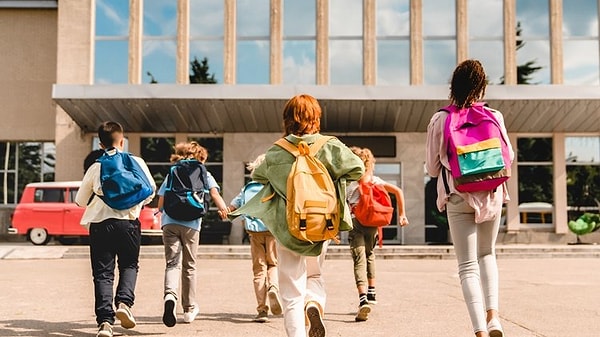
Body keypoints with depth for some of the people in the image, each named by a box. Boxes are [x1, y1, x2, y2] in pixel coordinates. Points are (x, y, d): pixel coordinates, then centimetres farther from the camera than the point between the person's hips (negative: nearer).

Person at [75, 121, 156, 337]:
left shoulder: (95, 167, 6)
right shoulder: (136, 162, 4)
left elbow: (80, 200, 13)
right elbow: (150, 190, 8)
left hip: (99, 224, 0)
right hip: (128, 222, 0)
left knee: (103, 273, 4)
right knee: (129, 265, 18)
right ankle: (124, 302, -6)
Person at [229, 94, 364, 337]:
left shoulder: (276, 152, -3)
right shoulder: (329, 147, -6)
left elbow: (257, 175, 12)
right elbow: (357, 169, -10)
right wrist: (333, 178, 6)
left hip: (287, 228, -1)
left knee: (292, 293, 6)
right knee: (314, 275, 25)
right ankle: (314, 303, -5)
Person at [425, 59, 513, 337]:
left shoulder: (439, 120, -5)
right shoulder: (494, 117, -3)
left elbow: (432, 168, 2)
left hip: (458, 199, -1)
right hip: (491, 197, 1)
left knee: (468, 265, 3)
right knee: (487, 254, 22)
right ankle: (493, 315, 6)